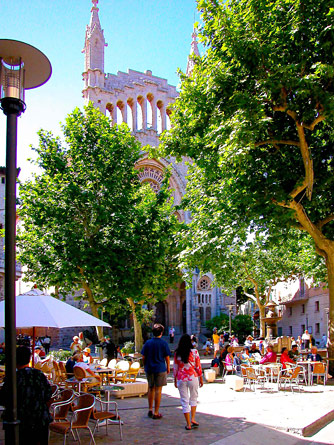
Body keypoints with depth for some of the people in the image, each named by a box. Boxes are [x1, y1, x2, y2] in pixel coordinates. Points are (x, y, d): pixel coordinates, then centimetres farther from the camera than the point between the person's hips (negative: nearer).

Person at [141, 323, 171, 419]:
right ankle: (156, 413, 5)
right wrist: (168, 367, 9)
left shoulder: (148, 343, 0)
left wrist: (145, 366, 14)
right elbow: (167, 357, -4)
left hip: (149, 369, 3)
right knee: (158, 390, 2)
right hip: (160, 369, -3)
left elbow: (143, 357, 1)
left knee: (151, 389, 17)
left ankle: (150, 410, 25)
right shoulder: (163, 343, -7)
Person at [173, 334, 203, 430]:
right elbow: (198, 366, -3)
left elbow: (175, 368, 2)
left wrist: (175, 380, 13)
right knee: (193, 398, 19)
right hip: (193, 377, -1)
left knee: (184, 401, 7)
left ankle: (188, 424, 9)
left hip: (181, 379, 1)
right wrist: (201, 378, 8)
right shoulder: (194, 352, -6)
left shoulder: (177, 353, -2)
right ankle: (193, 419, 10)